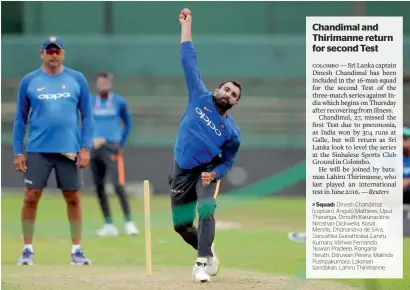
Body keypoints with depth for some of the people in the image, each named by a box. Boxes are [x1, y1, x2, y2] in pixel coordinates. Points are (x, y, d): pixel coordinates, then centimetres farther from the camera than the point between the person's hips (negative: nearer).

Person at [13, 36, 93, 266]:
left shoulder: (77, 79, 5)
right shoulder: (29, 81, 5)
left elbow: (87, 116, 7)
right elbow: (20, 119, 8)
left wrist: (86, 148, -3)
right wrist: (18, 152, 1)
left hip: (69, 150, 0)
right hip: (37, 150, 0)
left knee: (73, 198, 2)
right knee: (31, 197, -3)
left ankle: (77, 250, 10)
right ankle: (28, 249, 6)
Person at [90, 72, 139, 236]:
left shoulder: (119, 101, 2)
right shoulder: (90, 102, 8)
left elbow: (128, 123, 12)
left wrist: (121, 142, 4)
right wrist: (88, 141, 6)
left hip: (111, 147, -4)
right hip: (94, 148, 4)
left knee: (118, 185, -15)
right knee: (99, 187, 4)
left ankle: (128, 222, -10)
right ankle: (109, 225, 12)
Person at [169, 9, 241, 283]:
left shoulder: (232, 131, -5)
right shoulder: (200, 97, -5)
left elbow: (228, 162, 6)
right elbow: (189, 60, -3)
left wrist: (214, 173, -15)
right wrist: (187, 24, -4)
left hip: (207, 171, -2)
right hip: (182, 171, 2)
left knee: (206, 211, -29)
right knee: (181, 225, 5)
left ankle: (203, 263, -30)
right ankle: (208, 253, 31)